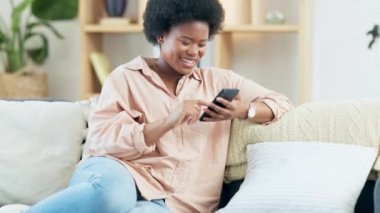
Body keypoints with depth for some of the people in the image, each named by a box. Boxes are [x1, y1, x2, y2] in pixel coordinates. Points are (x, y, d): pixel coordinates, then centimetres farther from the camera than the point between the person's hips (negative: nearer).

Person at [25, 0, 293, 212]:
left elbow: (281, 103, 23)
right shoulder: (126, 77, 10)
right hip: (119, 173, -2)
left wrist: (244, 110, 1)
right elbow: (101, 141, -3)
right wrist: (170, 121, -14)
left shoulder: (220, 81, 21)